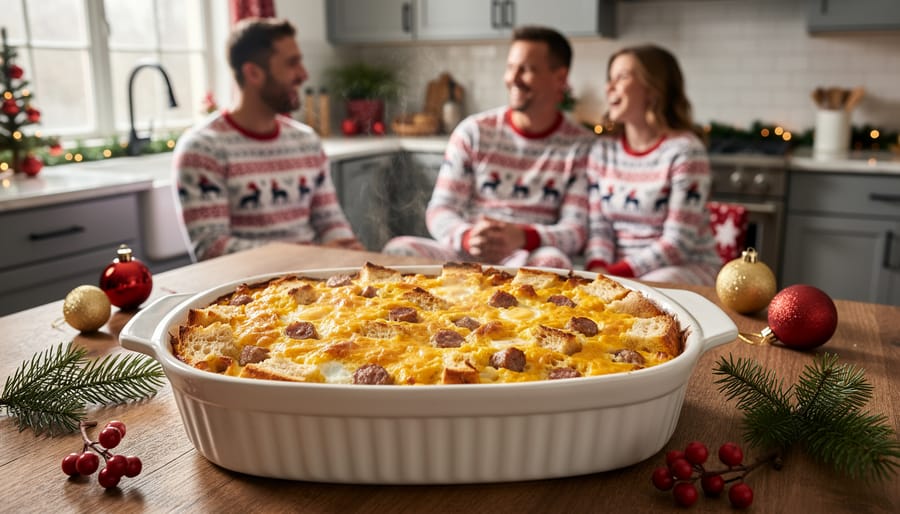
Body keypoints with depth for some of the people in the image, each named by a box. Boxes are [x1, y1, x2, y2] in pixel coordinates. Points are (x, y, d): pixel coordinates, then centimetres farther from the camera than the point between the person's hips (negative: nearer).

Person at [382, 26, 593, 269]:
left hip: (530, 259, -1)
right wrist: (467, 237, -23)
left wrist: (523, 238, -26)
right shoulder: (473, 132, 7)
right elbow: (440, 208, 2)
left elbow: (576, 229, -3)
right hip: (463, 256, 2)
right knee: (397, 250, -27)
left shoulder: (581, 146, 4)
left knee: (553, 262, -37)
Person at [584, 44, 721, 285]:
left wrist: (615, 274, -21)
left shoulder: (684, 151, -10)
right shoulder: (602, 150, 8)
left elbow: (678, 242, -15)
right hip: (618, 272, 5)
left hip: (686, 266, -5)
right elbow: (599, 227, 3)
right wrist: (598, 270, -17)